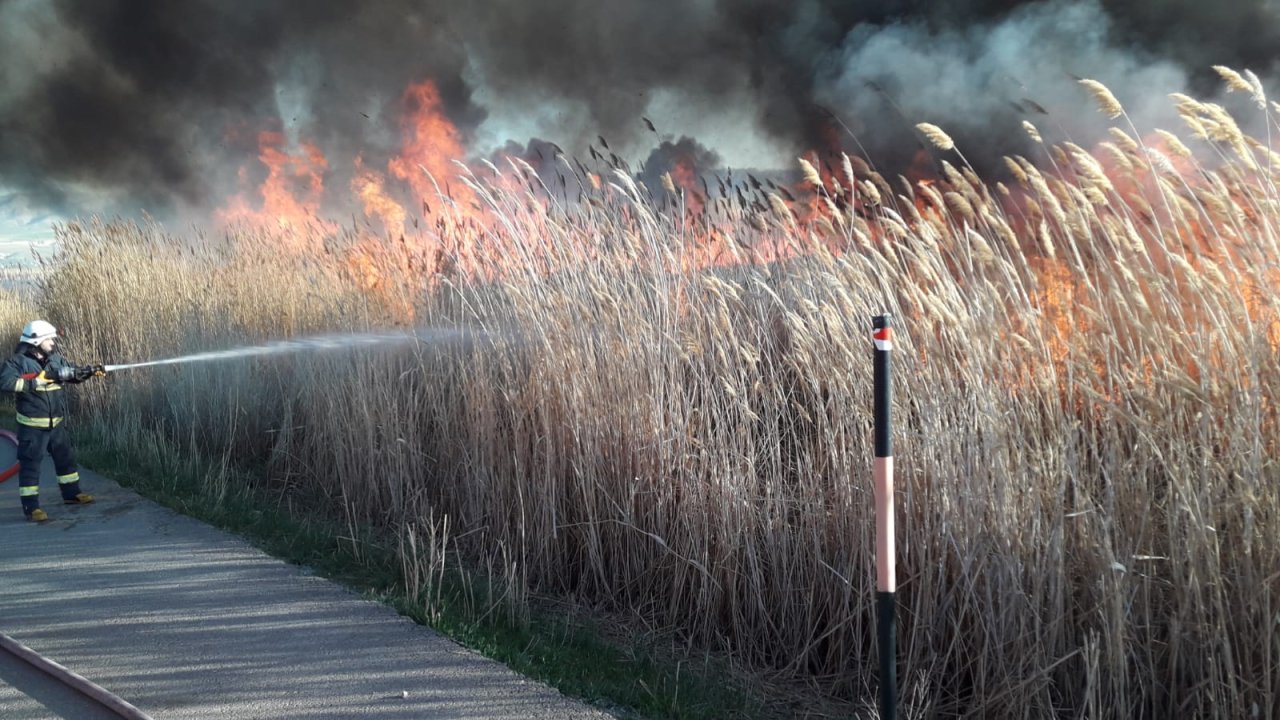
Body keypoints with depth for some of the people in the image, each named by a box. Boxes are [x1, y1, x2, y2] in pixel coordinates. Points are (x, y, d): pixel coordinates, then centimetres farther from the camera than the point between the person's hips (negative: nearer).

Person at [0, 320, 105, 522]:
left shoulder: (55, 360, 7)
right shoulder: (18, 362, -13)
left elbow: (73, 374, 17)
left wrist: (90, 371, -2)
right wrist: (34, 383, -28)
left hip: (56, 423, 7)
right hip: (32, 426, -7)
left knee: (66, 457, 18)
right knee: (30, 464, -4)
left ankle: (71, 493, 35)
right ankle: (31, 507, -1)